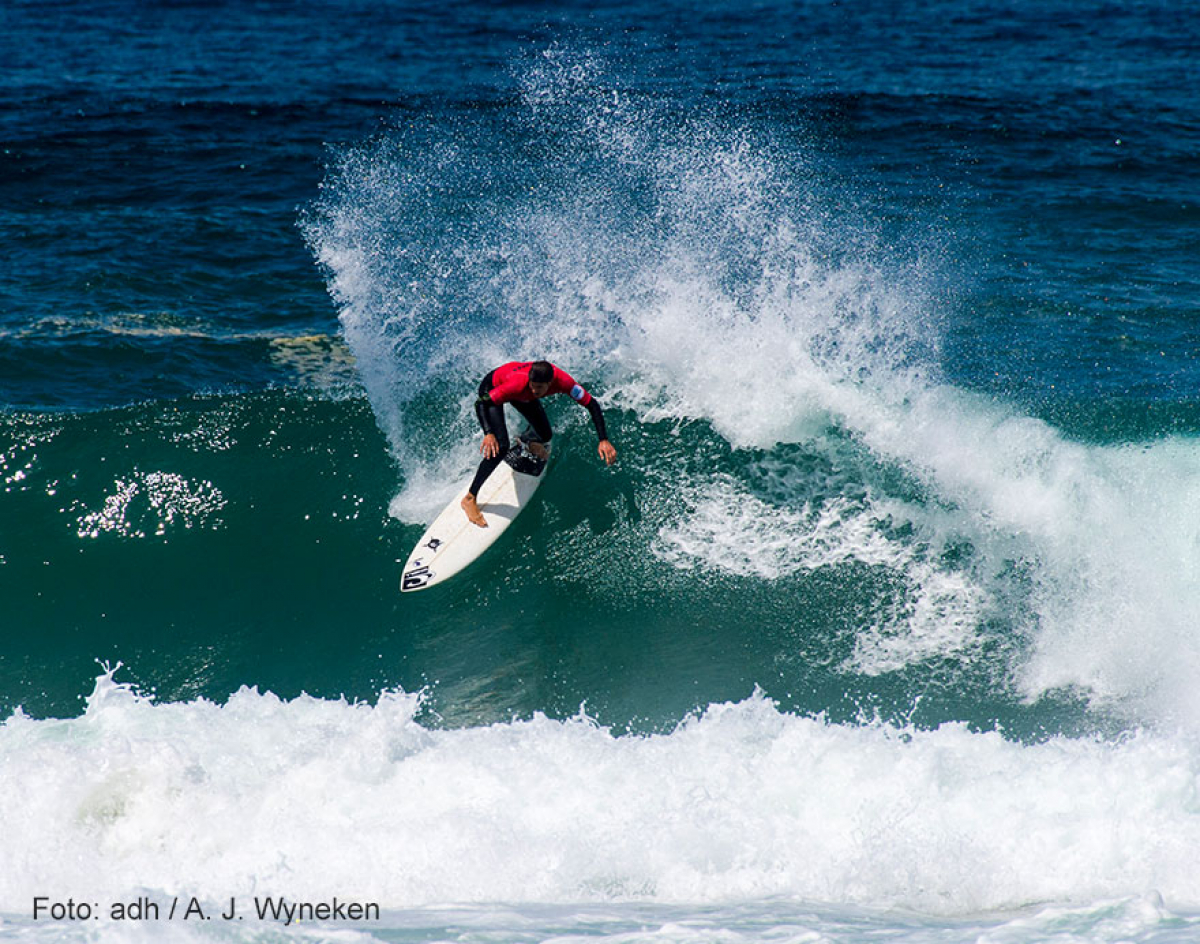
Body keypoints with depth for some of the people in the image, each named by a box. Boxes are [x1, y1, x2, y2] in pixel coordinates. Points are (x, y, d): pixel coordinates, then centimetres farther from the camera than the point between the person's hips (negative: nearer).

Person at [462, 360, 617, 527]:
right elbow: (481, 403, -38)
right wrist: (488, 433, -55)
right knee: (500, 447, -22)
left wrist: (604, 441, -36)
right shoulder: (519, 383, -46)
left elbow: (592, 405, -27)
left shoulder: (562, 381, -36)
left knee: (545, 436, 11)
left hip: (521, 397, 5)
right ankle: (469, 499, -9)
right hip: (491, 388, -5)